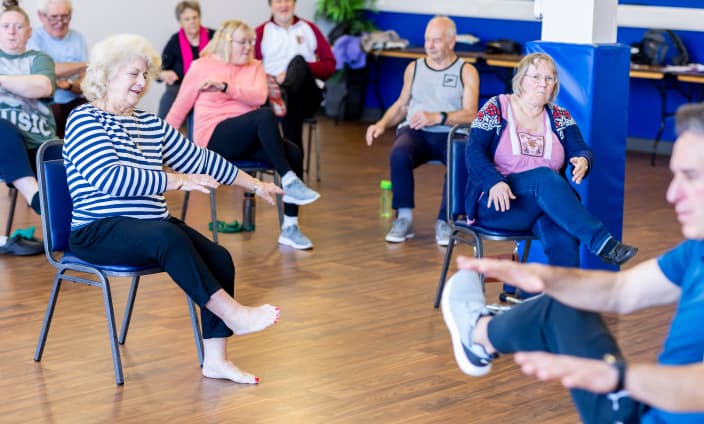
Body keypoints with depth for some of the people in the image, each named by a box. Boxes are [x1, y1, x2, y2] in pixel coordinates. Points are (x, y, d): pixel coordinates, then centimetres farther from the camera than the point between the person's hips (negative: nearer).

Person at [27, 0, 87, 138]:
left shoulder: (78, 38, 9)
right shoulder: (33, 37, 0)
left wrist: (69, 85, -19)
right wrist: (86, 65, -13)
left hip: (73, 102, 3)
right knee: (54, 112, -35)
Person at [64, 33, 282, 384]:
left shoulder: (151, 124, 16)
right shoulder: (83, 120, -6)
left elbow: (200, 160, 23)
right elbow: (110, 178, -20)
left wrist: (255, 185, 25)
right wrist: (177, 181, -21)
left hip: (154, 226, 7)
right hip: (98, 233, -7)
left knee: (220, 258, -14)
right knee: (168, 236, -36)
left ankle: (215, 359, -11)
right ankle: (232, 314, -28)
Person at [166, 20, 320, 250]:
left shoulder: (254, 67, 14)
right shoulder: (200, 67, 4)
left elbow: (259, 96, -6)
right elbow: (178, 110, 8)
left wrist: (225, 86, -19)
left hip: (246, 140, 5)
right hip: (214, 138, -5)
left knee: (293, 152, -24)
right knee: (265, 115, -32)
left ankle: (289, 228, -20)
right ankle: (289, 180, -32)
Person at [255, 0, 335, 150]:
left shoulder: (310, 29, 18)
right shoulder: (261, 32, 14)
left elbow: (329, 65, 9)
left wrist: (301, 69, -10)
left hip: (308, 96, 0)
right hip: (272, 92, 0)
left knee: (299, 60, -32)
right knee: (291, 101, -38)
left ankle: (283, 94, -64)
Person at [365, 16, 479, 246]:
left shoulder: (466, 72, 4)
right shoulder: (414, 68, 16)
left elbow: (470, 114, -8)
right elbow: (401, 105, 22)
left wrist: (437, 117, -23)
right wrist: (382, 124, 3)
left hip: (450, 134, -2)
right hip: (415, 132, 2)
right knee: (399, 154, -34)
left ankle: (444, 222, -21)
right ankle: (404, 218, -21)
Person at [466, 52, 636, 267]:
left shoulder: (560, 117, 13)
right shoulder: (495, 109, 3)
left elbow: (581, 151, 5)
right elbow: (474, 153, -7)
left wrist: (583, 161, -22)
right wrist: (495, 182, -26)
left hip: (548, 199, 3)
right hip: (497, 202, -3)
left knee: (563, 240, -33)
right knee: (545, 178, -34)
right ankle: (602, 242, -40)